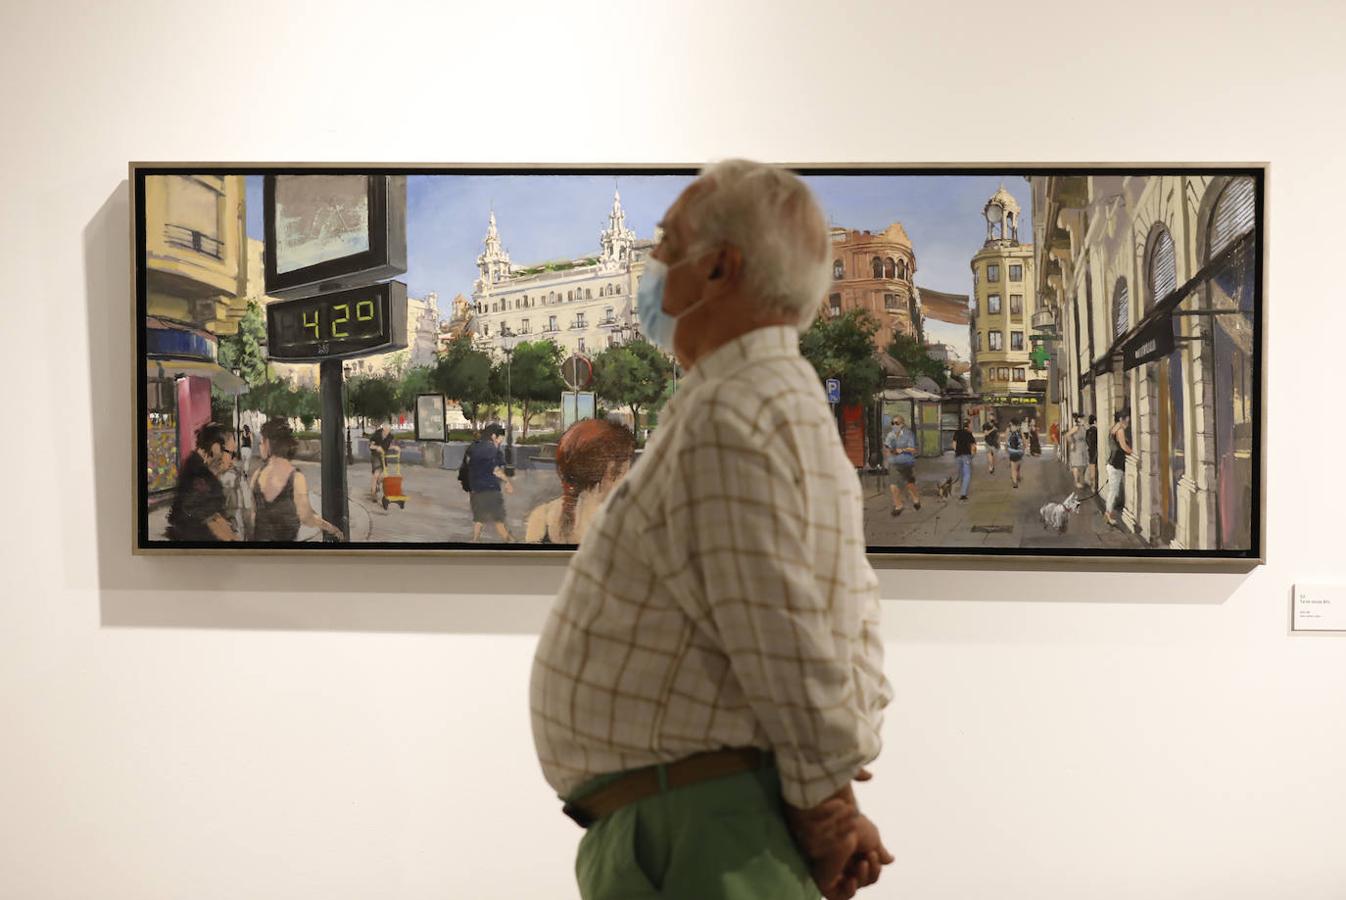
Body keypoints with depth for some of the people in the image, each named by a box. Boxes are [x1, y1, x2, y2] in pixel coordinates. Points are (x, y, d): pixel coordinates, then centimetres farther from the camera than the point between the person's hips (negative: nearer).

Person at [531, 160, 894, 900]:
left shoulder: (729, 420, -21)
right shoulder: (791, 407, 13)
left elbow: (788, 648, -23)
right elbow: (858, 616, 12)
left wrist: (824, 802, -9)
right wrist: (836, 794, 6)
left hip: (693, 835, -10)